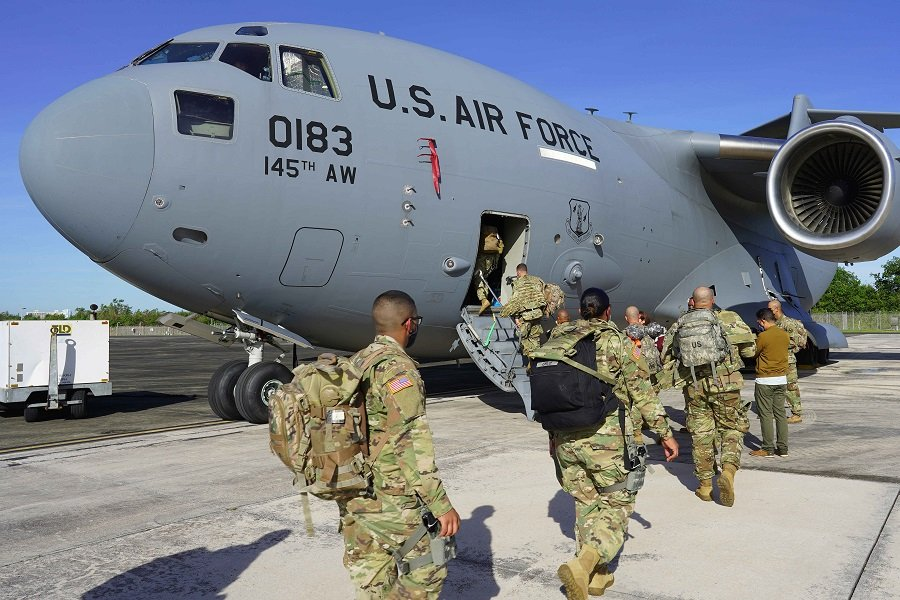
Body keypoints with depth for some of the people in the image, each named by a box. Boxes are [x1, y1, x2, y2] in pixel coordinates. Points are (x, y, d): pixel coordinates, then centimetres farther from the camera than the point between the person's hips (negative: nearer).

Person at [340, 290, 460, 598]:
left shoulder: (356, 362, 9)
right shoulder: (398, 368, -17)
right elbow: (412, 445, -22)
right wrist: (441, 505, -20)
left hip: (352, 496, 8)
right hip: (390, 502, -8)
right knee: (426, 570, 8)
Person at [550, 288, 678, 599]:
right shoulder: (615, 341, -4)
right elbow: (641, 390, -4)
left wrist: (553, 434, 23)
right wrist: (665, 432, 3)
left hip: (566, 438, 5)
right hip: (604, 437, -4)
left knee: (586, 503, 18)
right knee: (617, 503, 6)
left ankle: (597, 575, 24)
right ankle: (582, 564, -14)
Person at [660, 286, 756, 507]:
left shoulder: (678, 326, 7)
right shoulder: (728, 319, -2)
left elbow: (666, 359, 10)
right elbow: (750, 350, 2)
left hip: (694, 387, 2)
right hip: (724, 384, -2)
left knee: (701, 434, 11)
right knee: (732, 429, 11)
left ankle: (705, 486, 18)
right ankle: (728, 470, -11)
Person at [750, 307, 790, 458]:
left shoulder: (763, 336, -16)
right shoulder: (785, 335, 4)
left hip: (765, 380, -7)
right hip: (782, 379, 7)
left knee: (766, 415, 0)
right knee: (780, 413, 10)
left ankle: (768, 449, 4)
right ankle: (783, 448, 13)